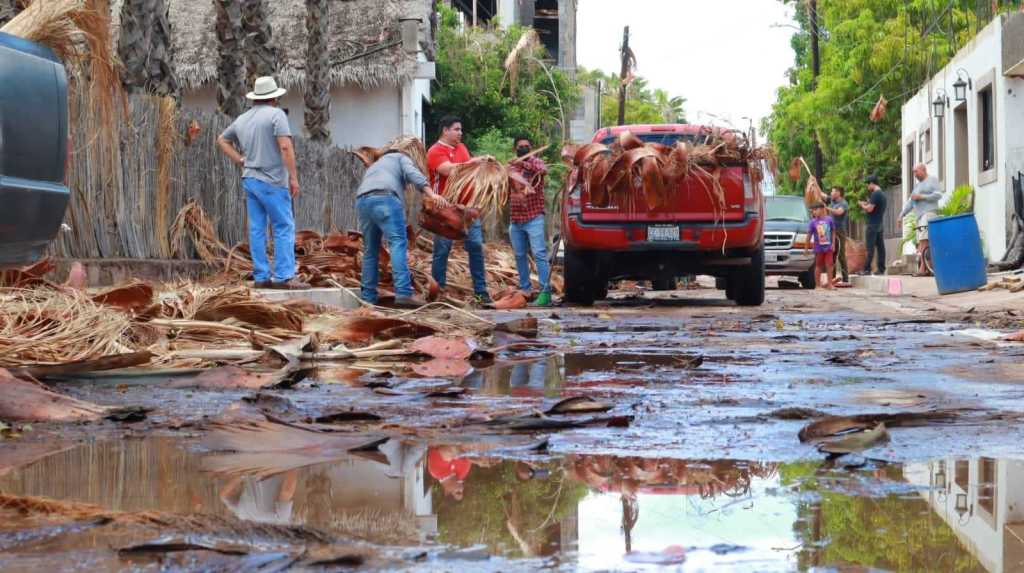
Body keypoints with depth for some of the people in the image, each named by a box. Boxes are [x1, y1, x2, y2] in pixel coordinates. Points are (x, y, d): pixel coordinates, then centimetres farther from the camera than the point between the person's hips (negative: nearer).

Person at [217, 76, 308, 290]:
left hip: (250, 180, 7)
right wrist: (294, 177, -15)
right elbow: (285, 147, -18)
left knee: (257, 229, 7)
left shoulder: (242, 119, 13)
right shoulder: (276, 114, -9)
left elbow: (222, 140, 27)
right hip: (271, 180, -7)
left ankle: (261, 276, 8)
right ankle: (284, 276, -9)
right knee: (284, 227, -4)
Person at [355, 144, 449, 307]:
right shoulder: (400, 157, 26)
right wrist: (430, 193, -10)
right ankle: (403, 292, -28)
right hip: (385, 198, -6)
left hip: (362, 201, 6)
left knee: (370, 251, 13)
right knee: (398, 243, -14)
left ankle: (368, 297, 11)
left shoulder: (372, 167, 43)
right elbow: (412, 173, 4)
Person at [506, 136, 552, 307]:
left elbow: (543, 170, -25)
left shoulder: (536, 162, -1)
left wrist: (524, 164, -39)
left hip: (534, 217, -6)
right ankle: (525, 289, 19)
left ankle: (545, 292, -15)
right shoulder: (511, 167, 14)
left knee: (539, 254, -12)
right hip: (515, 219, 6)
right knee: (520, 255, 10)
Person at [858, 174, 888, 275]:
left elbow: (869, 209, -18)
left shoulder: (875, 194, -14)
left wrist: (862, 204, -2)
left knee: (870, 248, -9)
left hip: (873, 225, -9)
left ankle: (867, 269, -11)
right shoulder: (882, 194, 16)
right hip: (880, 224, 9)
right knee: (880, 247, 7)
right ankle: (881, 269, 6)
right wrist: (867, 204, 16)